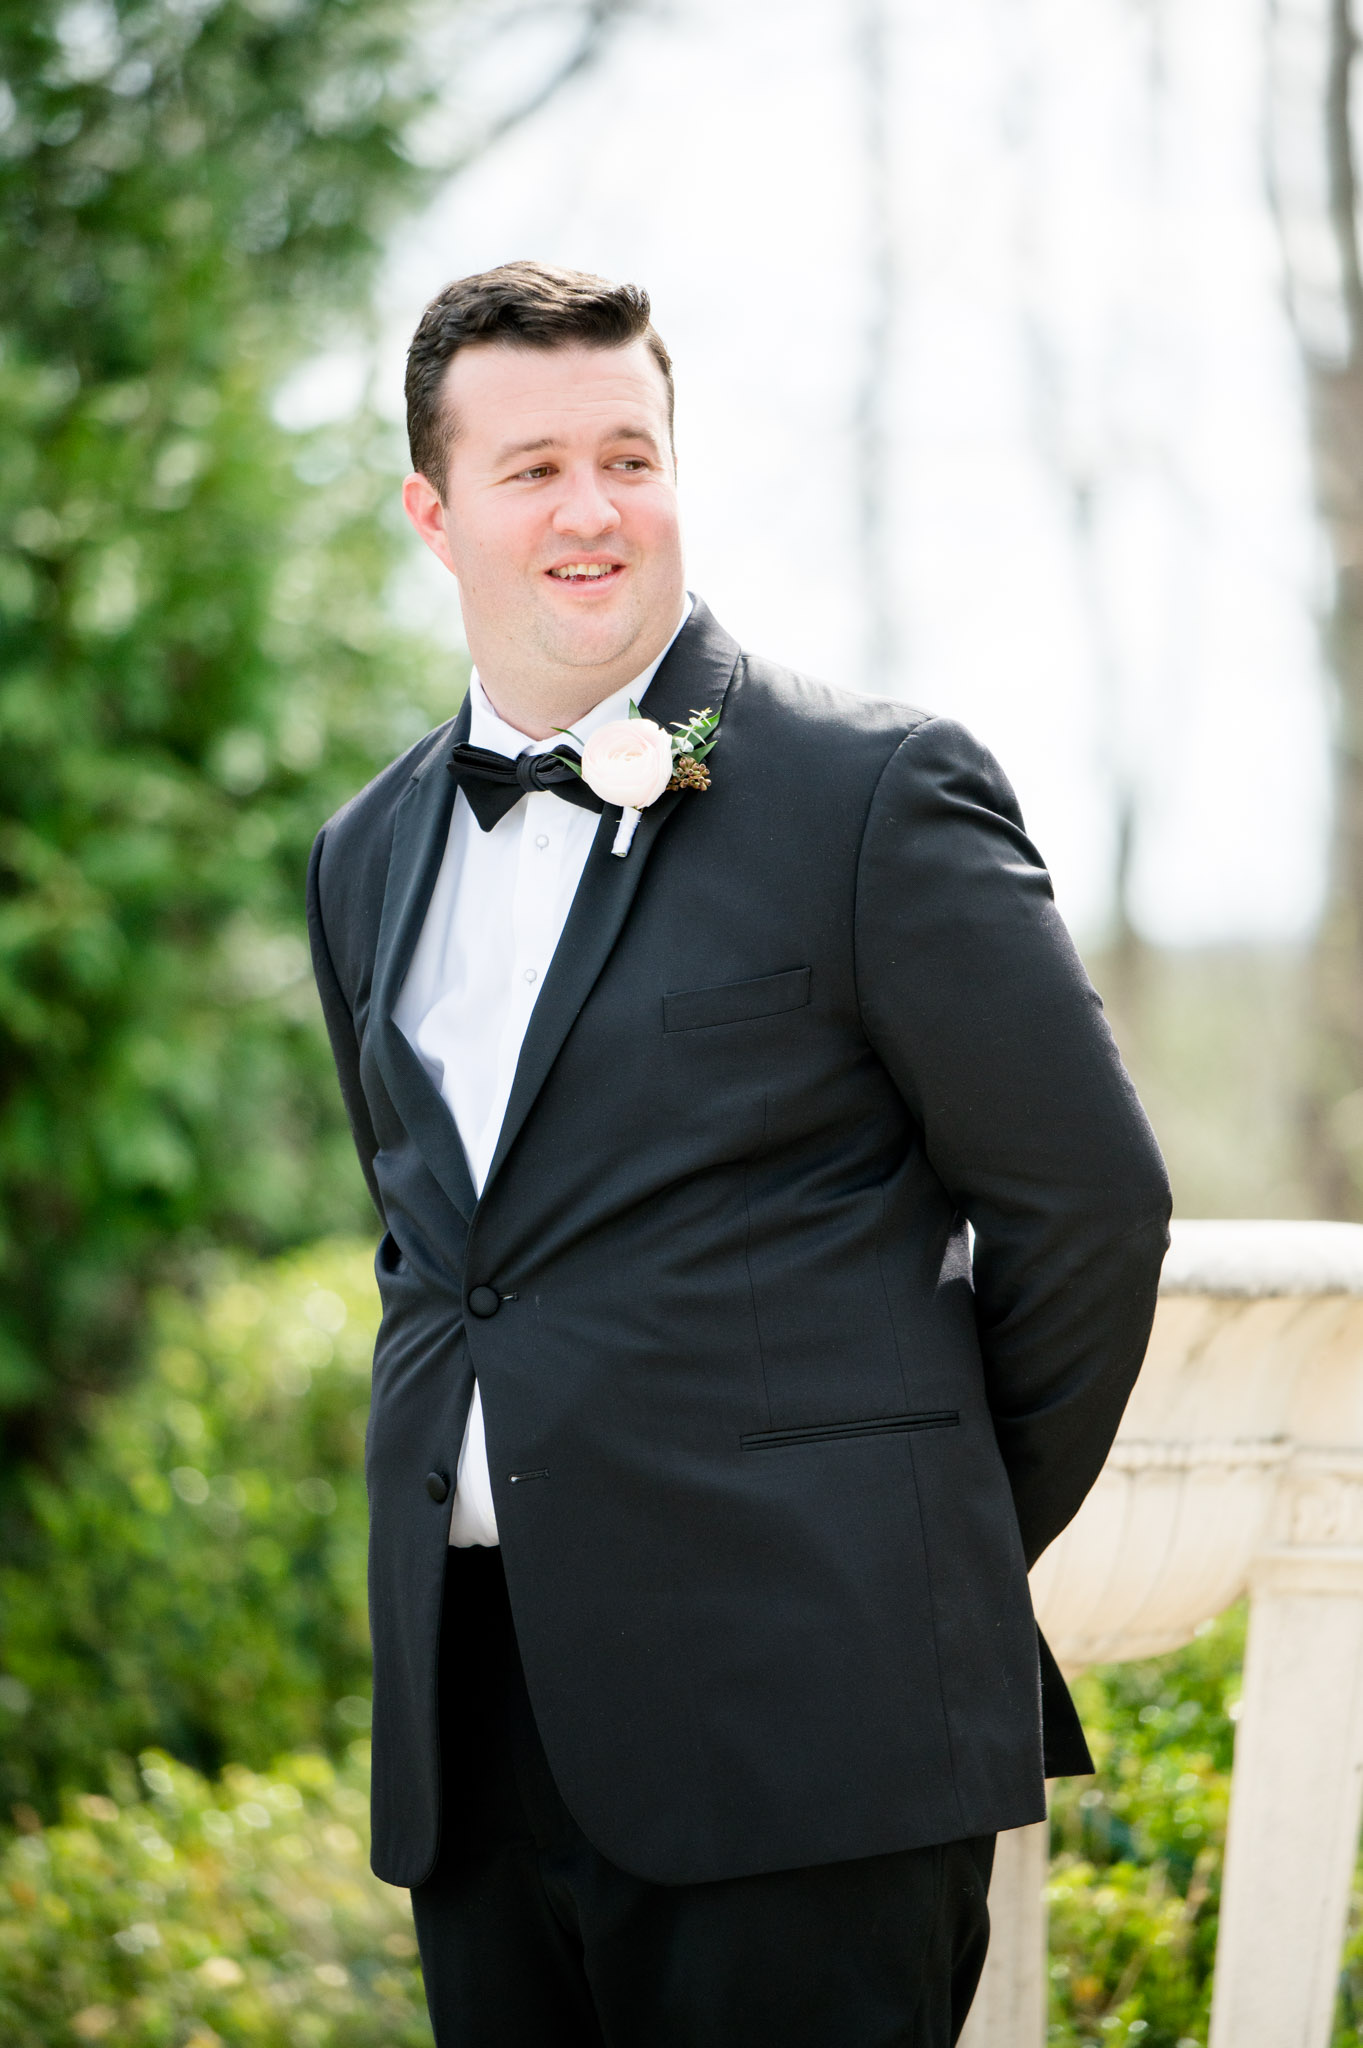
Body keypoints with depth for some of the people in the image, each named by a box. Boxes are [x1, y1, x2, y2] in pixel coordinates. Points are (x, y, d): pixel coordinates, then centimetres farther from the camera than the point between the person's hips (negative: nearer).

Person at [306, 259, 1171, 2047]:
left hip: (796, 1711, -6)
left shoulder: (879, 792, -5)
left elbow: (1088, 1199, -4)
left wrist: (954, 1553, 3)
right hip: (475, 1722, 6)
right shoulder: (370, 857, 15)